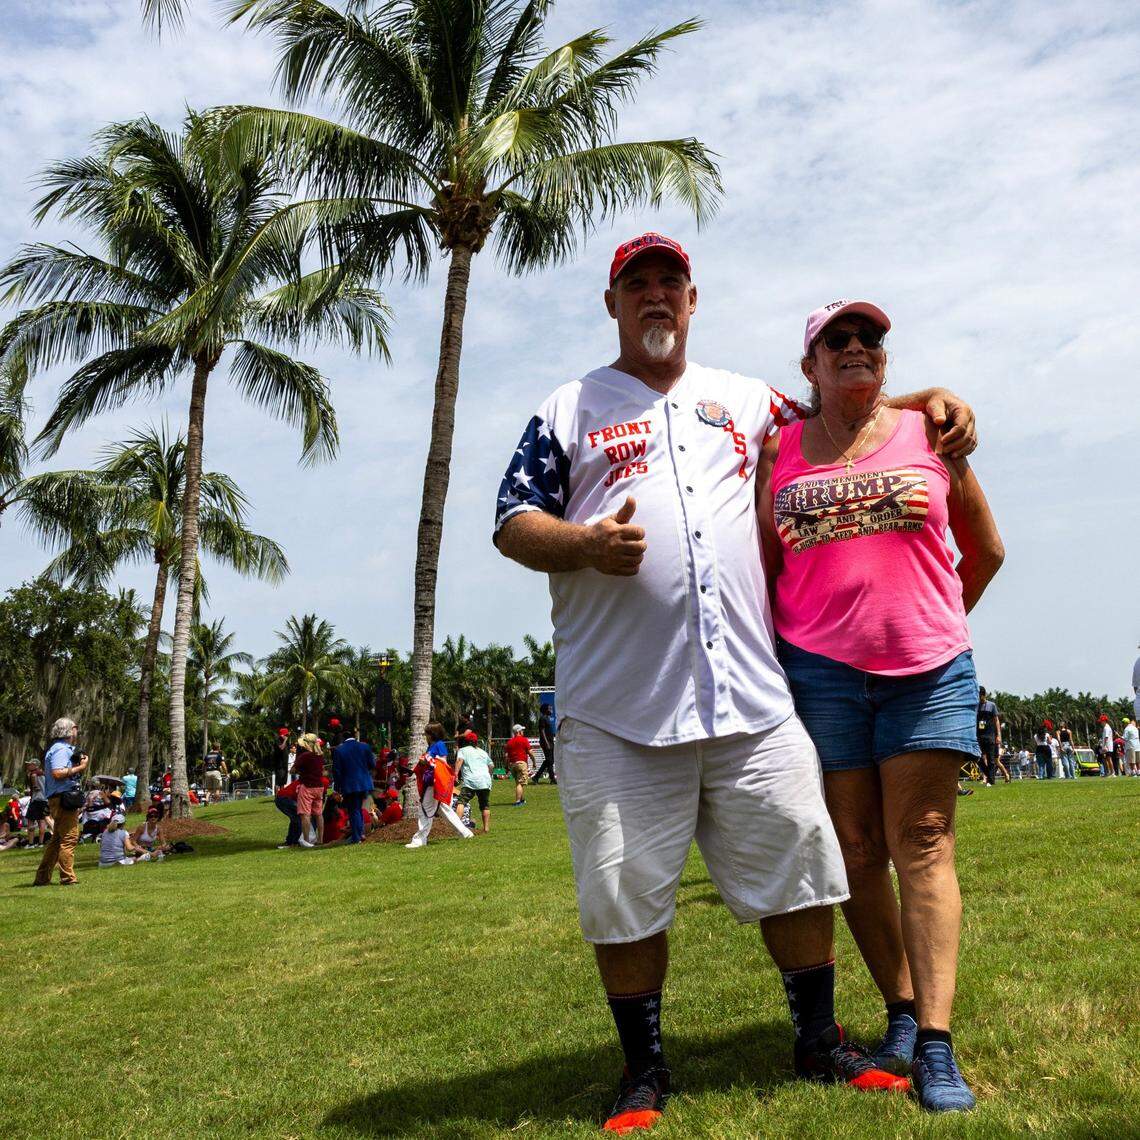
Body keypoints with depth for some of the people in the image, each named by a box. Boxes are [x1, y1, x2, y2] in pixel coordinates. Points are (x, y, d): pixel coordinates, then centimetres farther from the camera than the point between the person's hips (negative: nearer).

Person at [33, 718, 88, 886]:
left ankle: (42, 878, 20)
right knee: (69, 838, -9)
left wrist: (79, 764, 9)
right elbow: (57, 773, -23)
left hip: (59, 800, 11)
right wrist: (79, 767, -16)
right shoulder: (61, 749, -11)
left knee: (57, 839, 15)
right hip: (64, 797, -11)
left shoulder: (64, 748, 21)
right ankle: (68, 878, -9)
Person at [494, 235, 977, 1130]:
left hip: (751, 694, 3)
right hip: (617, 709, -2)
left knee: (798, 865, 7)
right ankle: (645, 1071, 21)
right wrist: (586, 543, -15)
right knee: (625, 896, 2)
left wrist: (927, 402, 14)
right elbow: (513, 522, 5)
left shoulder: (747, 401, 19)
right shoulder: (568, 411, 11)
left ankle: (821, 1043, 27)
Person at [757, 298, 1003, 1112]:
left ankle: (936, 1044, -3)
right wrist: (779, 653, 5)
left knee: (923, 845, -4)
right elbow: (764, 567, 11)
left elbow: (985, 551, 16)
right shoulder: (779, 451, 8)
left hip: (930, 670, 0)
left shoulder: (928, 433, 8)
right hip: (821, 672, 1)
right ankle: (902, 1013, 19)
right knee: (856, 849, 5)